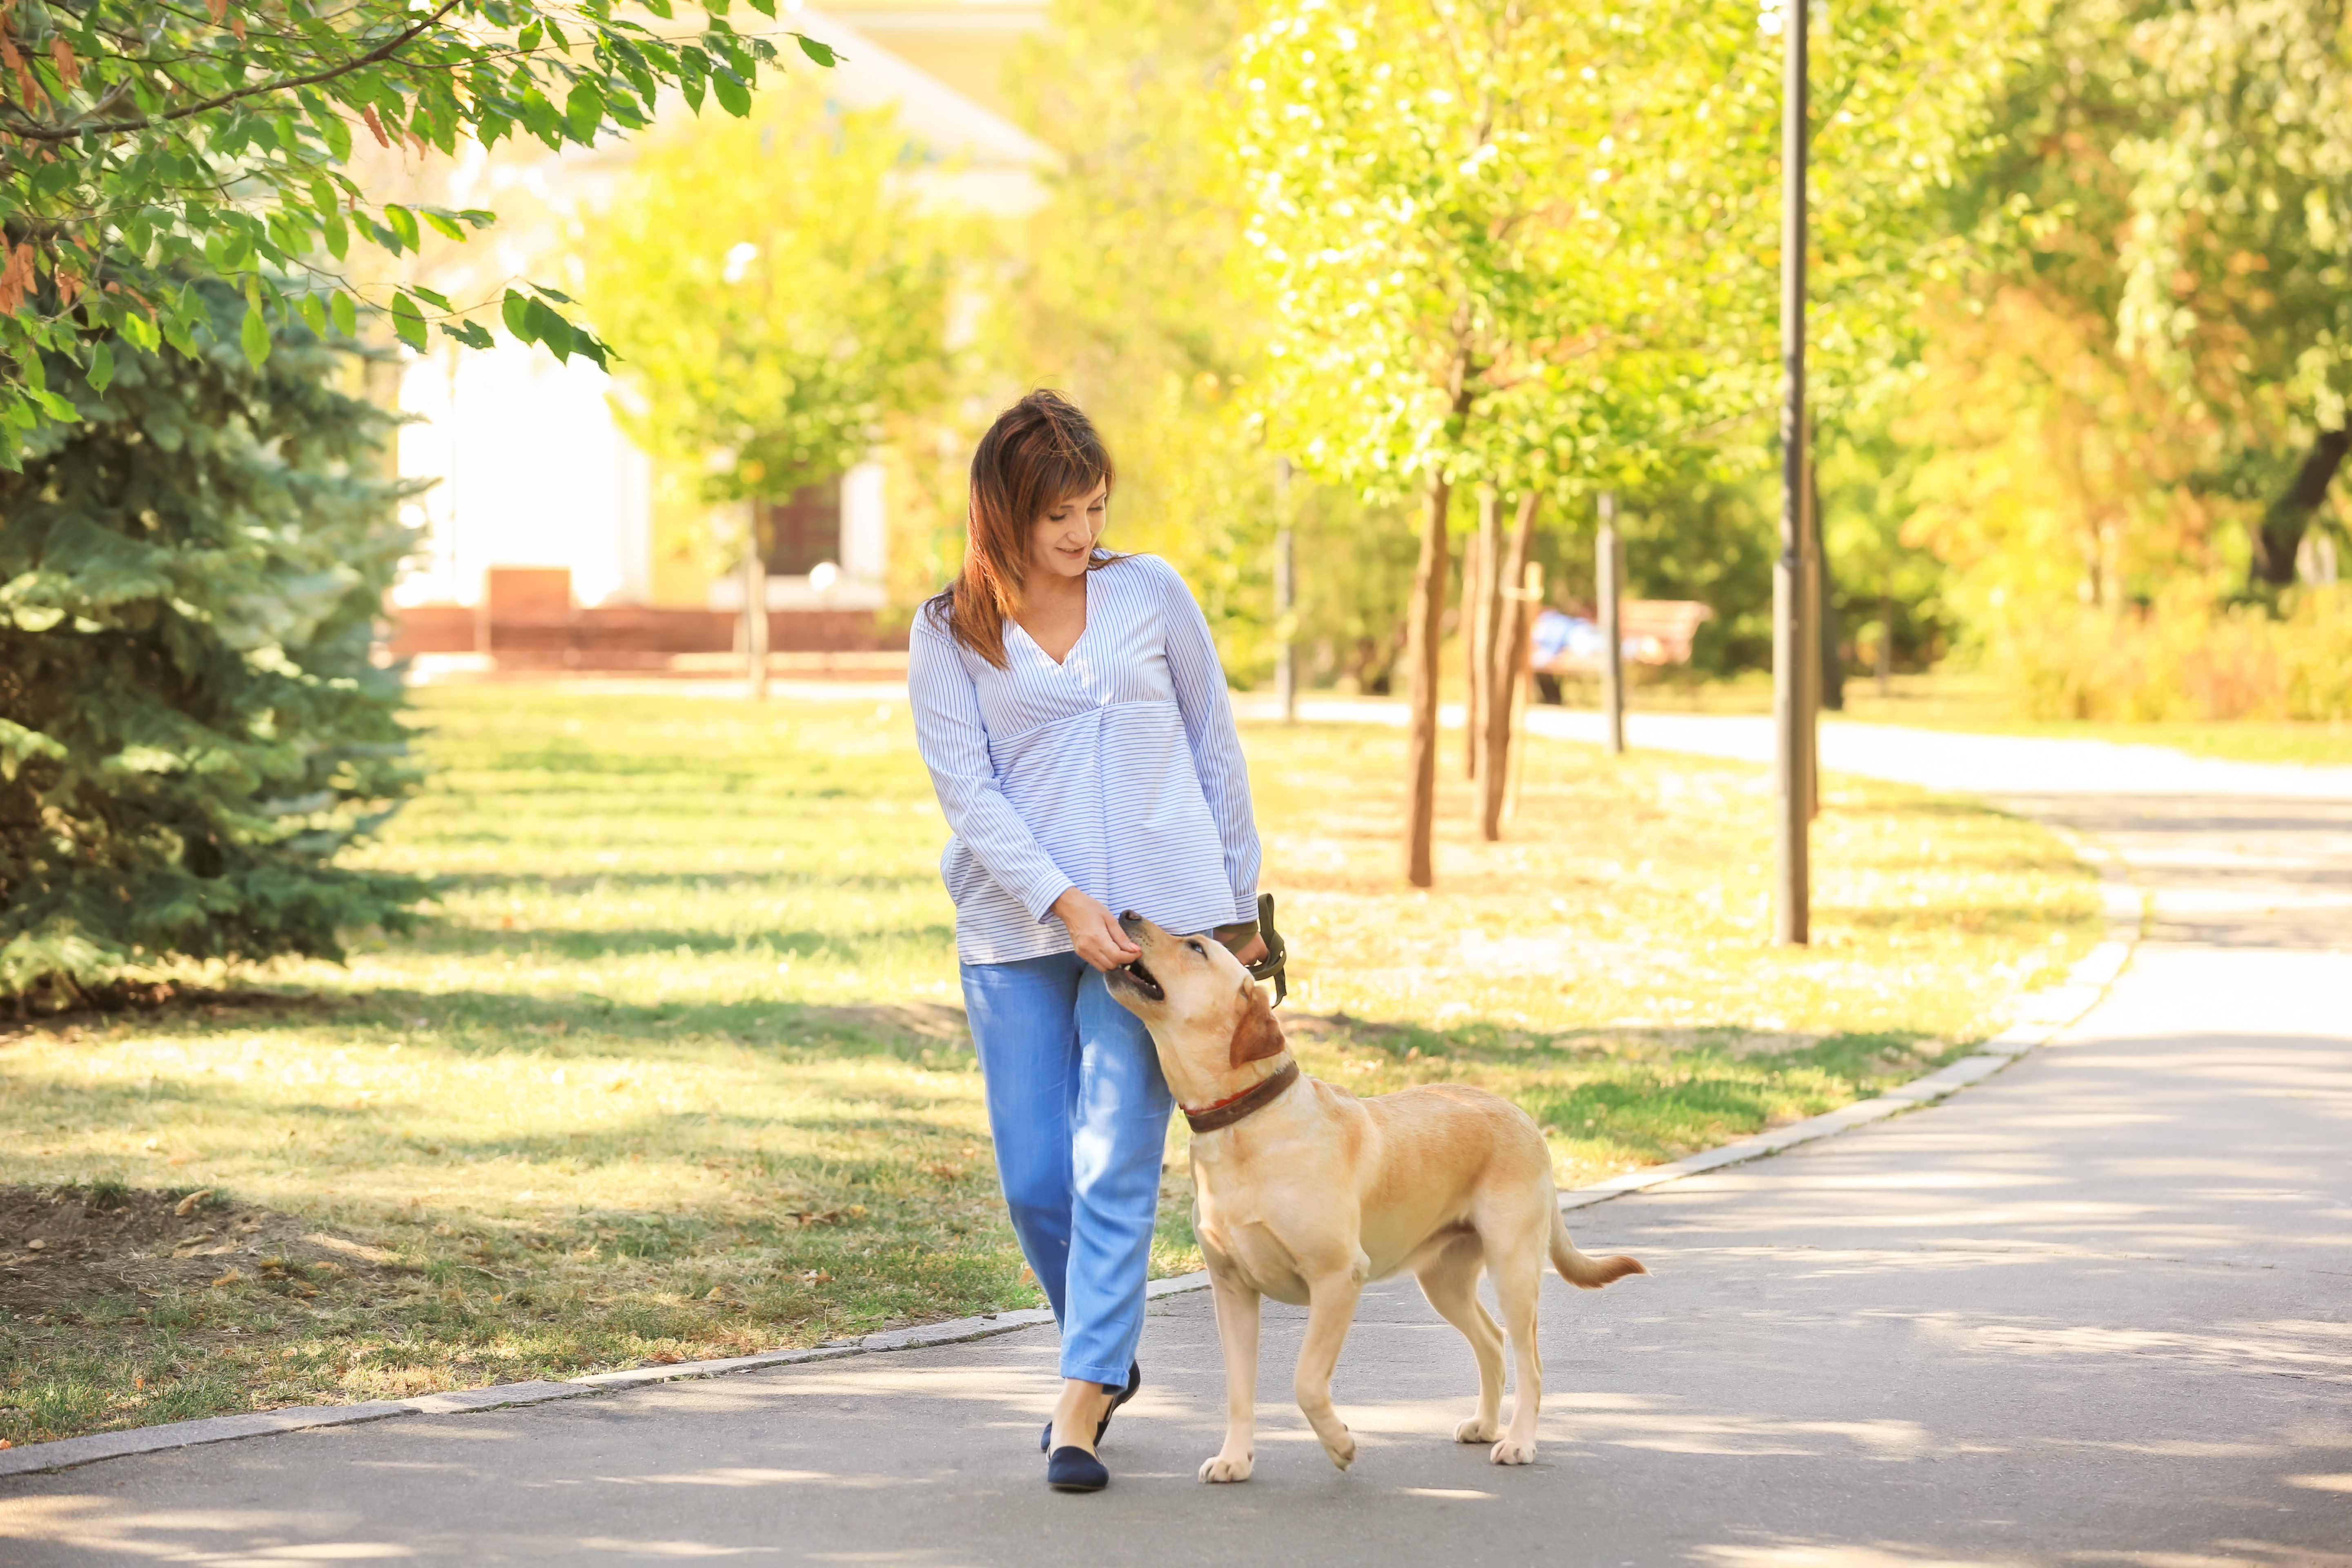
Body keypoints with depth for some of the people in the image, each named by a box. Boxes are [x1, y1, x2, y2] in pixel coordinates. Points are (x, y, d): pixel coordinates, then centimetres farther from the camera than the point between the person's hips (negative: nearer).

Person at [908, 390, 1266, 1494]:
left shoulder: (1152, 593, 5)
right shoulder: (949, 633, 2)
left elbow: (1215, 748, 12)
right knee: (1036, 1177, 1)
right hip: (1016, 933, 1)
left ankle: (1082, 1403, -9)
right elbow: (967, 790, -5)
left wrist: (1239, 901, 13)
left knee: (1115, 1164, -10)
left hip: (1157, 920, -1)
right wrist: (1064, 903, -16)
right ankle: (1110, 1356, 25)